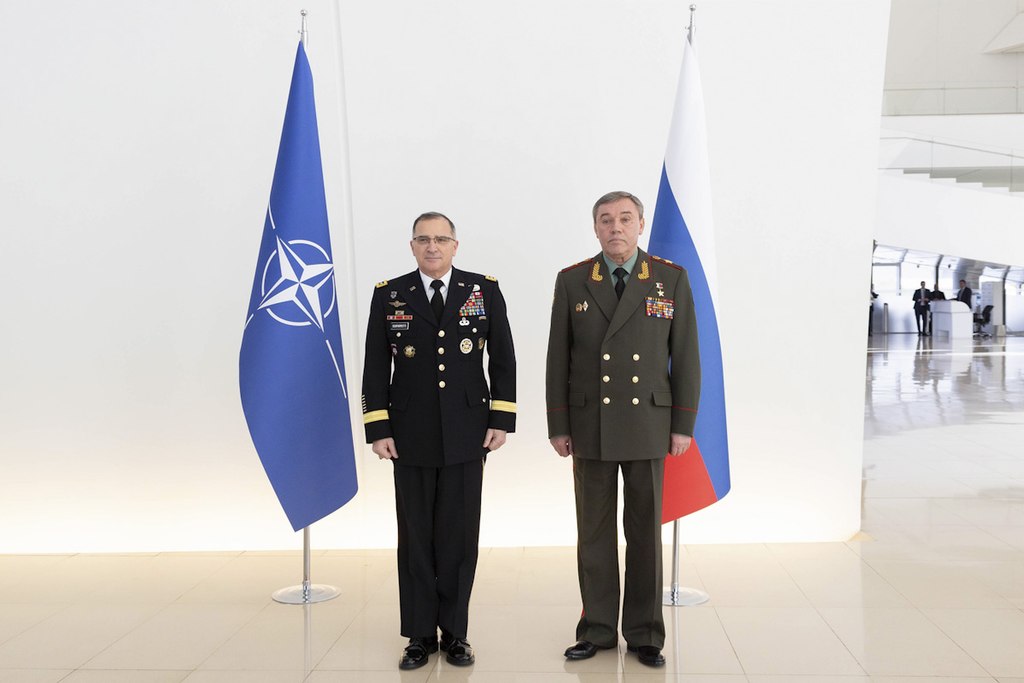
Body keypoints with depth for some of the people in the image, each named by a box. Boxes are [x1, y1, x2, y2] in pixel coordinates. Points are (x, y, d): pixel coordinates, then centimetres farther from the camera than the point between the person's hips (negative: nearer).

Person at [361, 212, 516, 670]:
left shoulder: (484, 291, 3)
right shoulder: (388, 295, 3)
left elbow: (503, 360, 4)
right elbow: (376, 368, 2)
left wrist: (501, 420, -2)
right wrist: (378, 430, -3)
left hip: (466, 437, 0)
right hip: (411, 438, 0)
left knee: (459, 537, 5)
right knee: (415, 538, 6)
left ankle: (455, 633, 19)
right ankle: (420, 635, 19)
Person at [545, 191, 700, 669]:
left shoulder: (671, 279, 0)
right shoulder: (571, 281, 2)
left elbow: (685, 357, 1)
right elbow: (558, 359, 3)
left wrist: (683, 426, -3)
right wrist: (558, 427, -1)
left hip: (648, 426, 0)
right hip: (590, 427, 1)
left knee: (646, 532, 6)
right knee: (594, 533, 7)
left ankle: (644, 634, 18)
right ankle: (597, 630, 19)